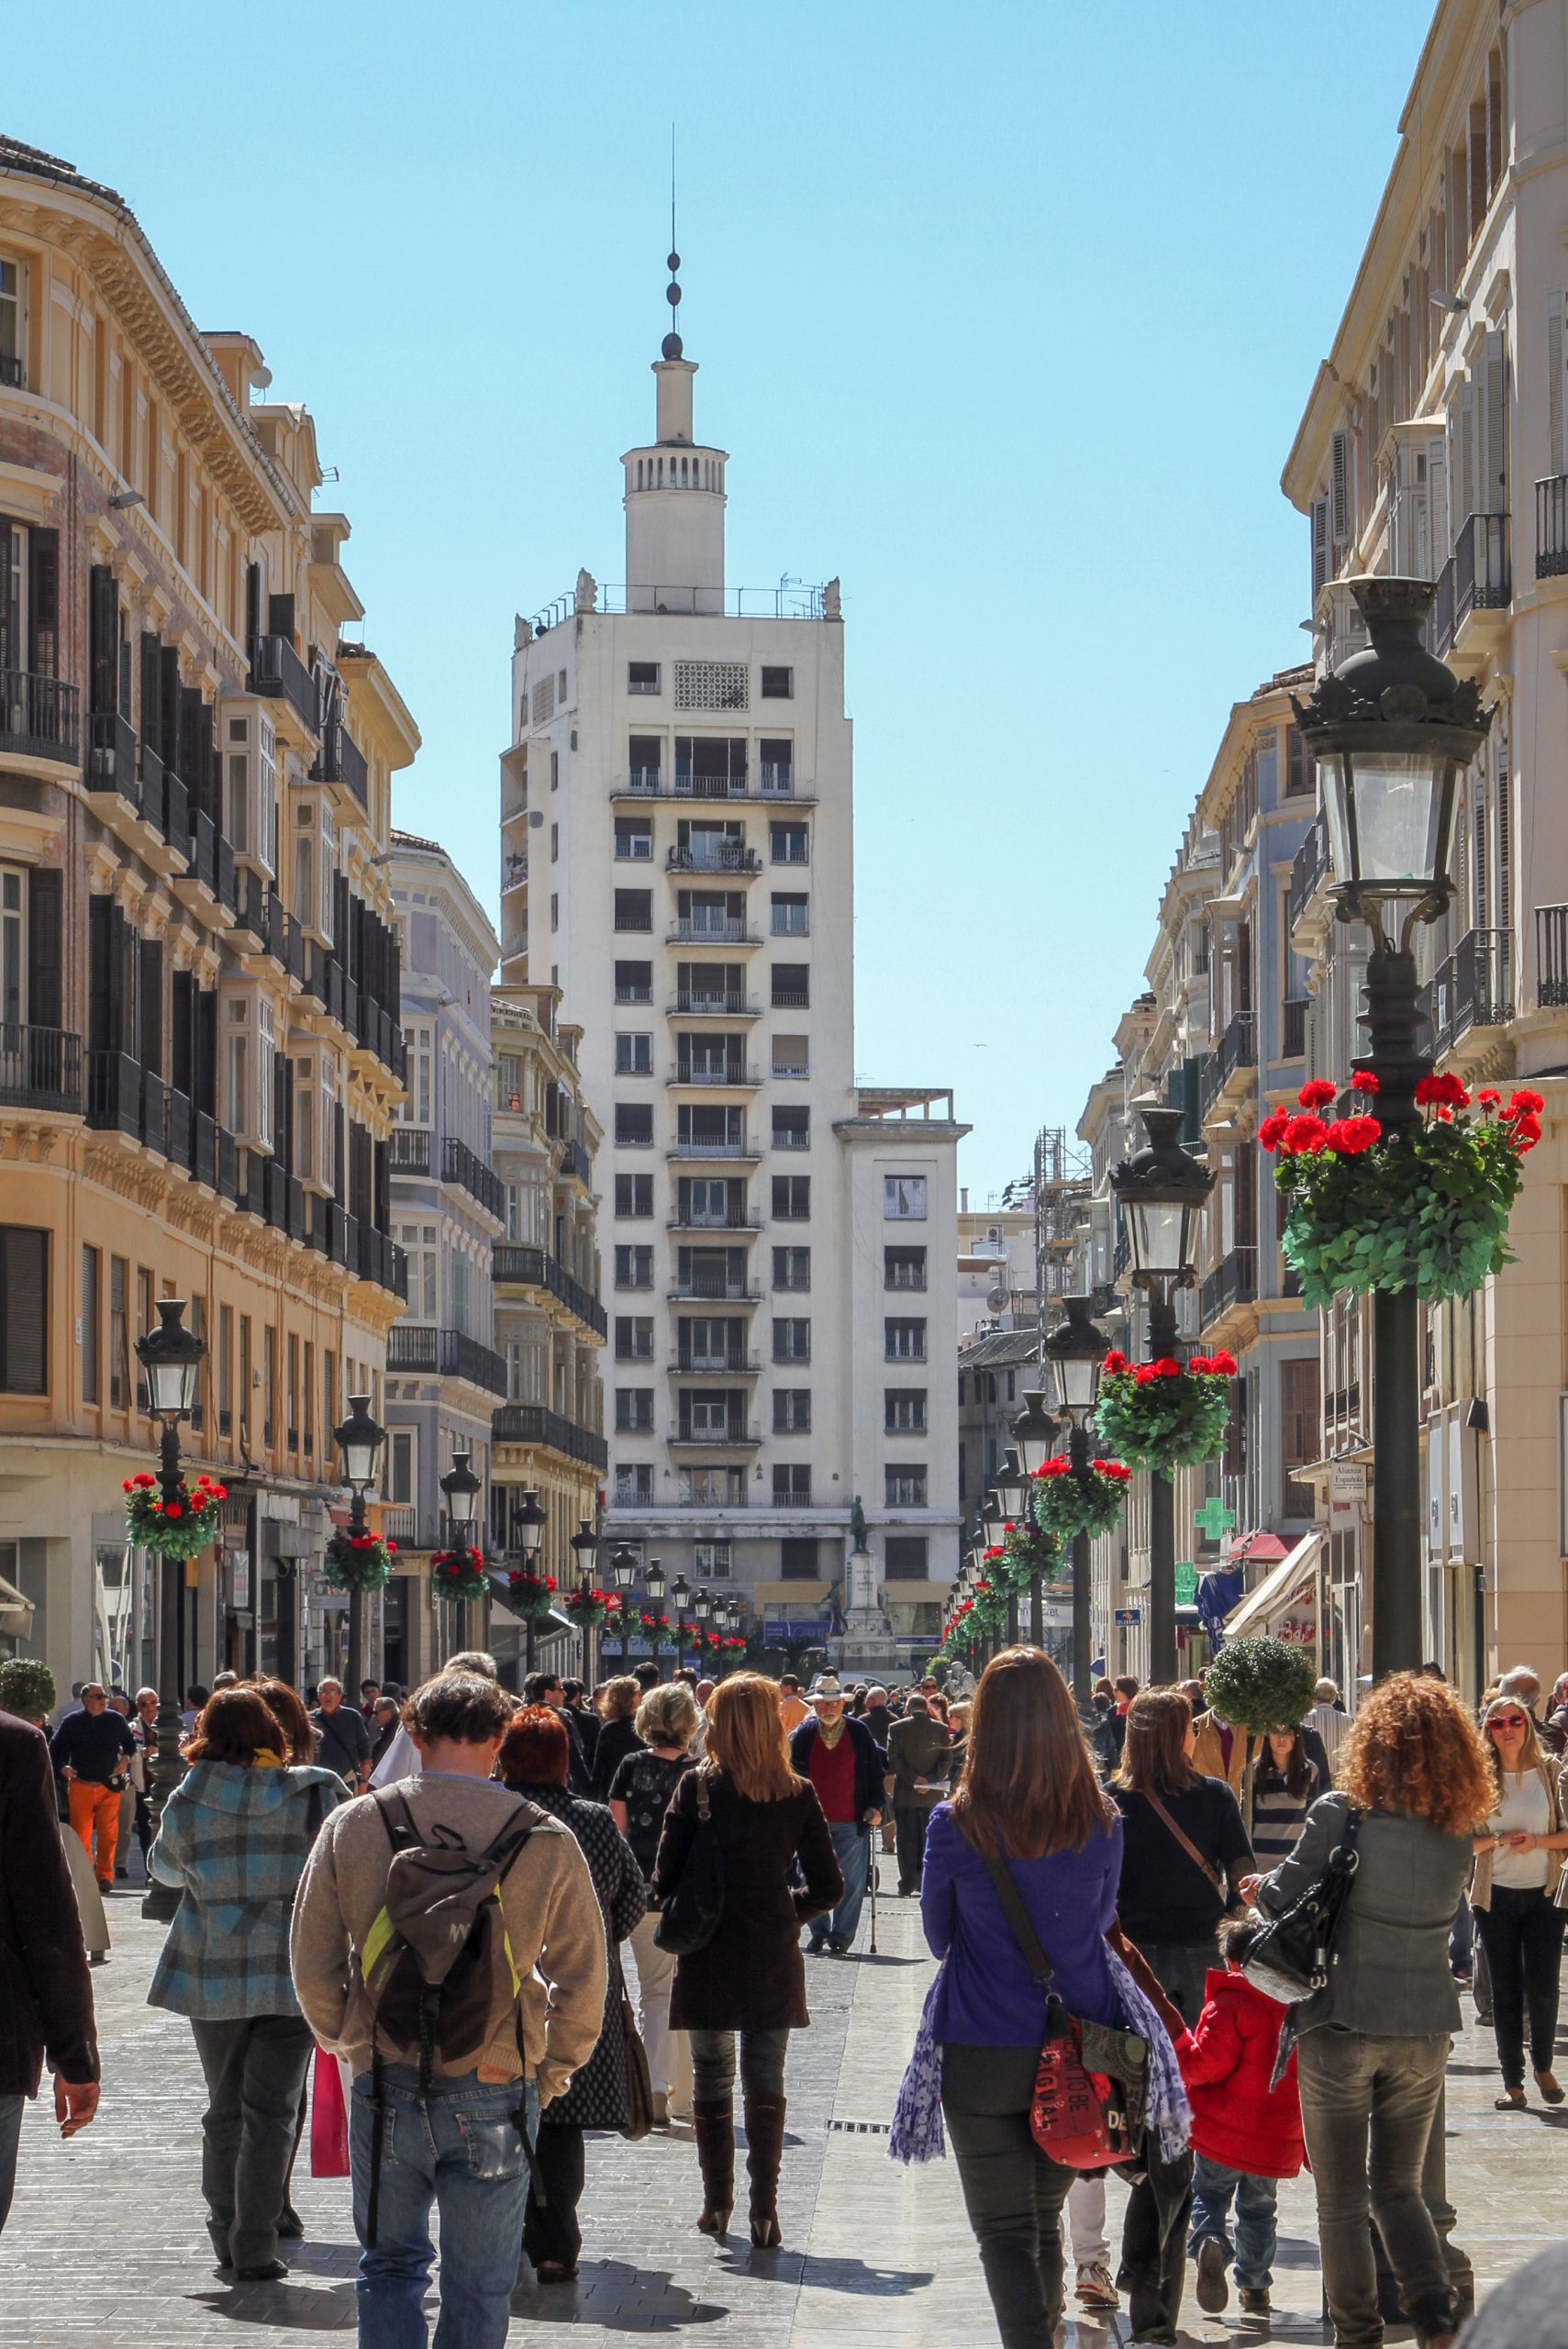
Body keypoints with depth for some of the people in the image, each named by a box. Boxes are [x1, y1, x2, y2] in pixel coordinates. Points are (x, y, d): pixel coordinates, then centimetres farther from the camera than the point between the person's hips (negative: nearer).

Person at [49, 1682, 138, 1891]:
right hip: (80, 1786, 0)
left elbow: (130, 1743, 19)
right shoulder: (72, 1722, 3)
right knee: (81, 1835, -1)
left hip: (109, 1786, 0)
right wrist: (62, 1767, -3)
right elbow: (55, 1746, 12)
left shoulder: (116, 1720, 5)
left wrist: (126, 1758, 0)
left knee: (108, 1835, -2)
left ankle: (105, 1876, 8)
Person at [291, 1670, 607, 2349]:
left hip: (384, 2084, 1)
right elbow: (583, 1980, 0)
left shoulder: (352, 1826, -2)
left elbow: (311, 1966, 3)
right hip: (495, 2092, -1)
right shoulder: (546, 1839, -5)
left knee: (390, 2265, 16)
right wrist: (550, 2074, 13)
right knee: (479, 2289, 10)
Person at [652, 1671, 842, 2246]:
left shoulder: (697, 1788, -8)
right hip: (773, 1957, 1)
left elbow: (664, 1879, -7)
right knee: (766, 2084, 6)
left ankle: (717, 2204, 17)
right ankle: (764, 2213, 1)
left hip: (707, 1957, -1)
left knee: (711, 2079, 11)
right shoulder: (798, 1795, -3)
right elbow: (828, 1888, 1)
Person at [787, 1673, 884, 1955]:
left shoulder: (859, 1732, 0)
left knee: (851, 1883, -1)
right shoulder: (803, 1734, 2)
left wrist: (875, 1805, -4)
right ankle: (818, 1931, 22)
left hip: (852, 1822, -1)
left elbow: (874, 1771, 5)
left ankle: (841, 1936, 8)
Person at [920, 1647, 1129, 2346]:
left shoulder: (956, 1825, -12)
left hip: (984, 2052, -3)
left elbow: (938, 1936, 3)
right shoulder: (1101, 1823, -5)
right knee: (1045, 2216, 21)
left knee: (1004, 2230, 4)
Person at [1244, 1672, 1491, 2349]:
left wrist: (1264, 1886, 14)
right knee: (1399, 2187, 17)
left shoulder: (1341, 1814, -14)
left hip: (1343, 2023, -4)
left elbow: (1283, 1899, -10)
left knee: (1342, 2198, 9)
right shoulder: (1459, 1833, -1)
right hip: (1426, 2026, 4)